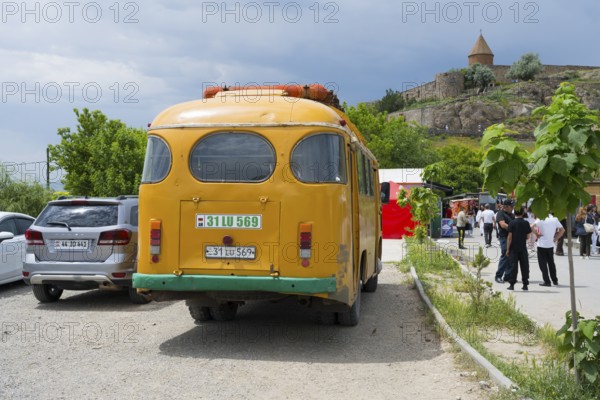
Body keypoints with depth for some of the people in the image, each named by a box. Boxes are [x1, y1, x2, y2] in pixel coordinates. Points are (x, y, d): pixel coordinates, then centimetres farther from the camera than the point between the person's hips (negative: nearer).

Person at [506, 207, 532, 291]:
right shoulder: (526, 223, -1)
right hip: (523, 248, 2)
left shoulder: (512, 223, -7)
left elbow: (509, 237, -9)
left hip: (514, 248, -2)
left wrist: (507, 249, -4)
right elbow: (528, 237, 3)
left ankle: (512, 284, 0)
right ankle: (525, 284, 12)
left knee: (513, 266, 1)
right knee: (524, 266, 8)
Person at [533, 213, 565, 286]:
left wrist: (536, 234, -8)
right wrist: (556, 238, 9)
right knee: (551, 263, 16)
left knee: (543, 263, 3)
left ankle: (546, 281, 0)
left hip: (542, 245, -4)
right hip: (551, 245, 4)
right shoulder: (555, 219, 2)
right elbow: (562, 230, 7)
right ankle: (555, 281, 22)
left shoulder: (540, 220, -11)